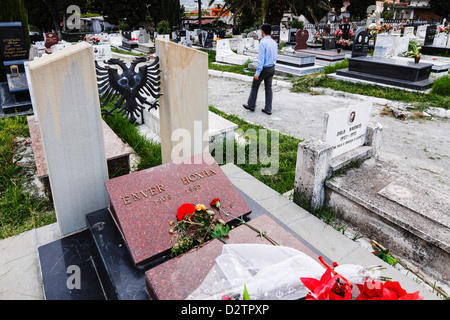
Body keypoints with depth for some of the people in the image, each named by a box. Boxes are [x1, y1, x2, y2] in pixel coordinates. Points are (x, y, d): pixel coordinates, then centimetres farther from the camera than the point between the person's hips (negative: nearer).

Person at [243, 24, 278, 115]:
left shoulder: (263, 43, -18)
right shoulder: (274, 43, 6)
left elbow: (261, 59, -21)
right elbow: (275, 57, 13)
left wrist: (257, 73, -19)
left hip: (264, 69, -7)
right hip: (272, 68, 7)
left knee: (255, 86, 11)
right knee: (268, 88, 9)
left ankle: (251, 105, 21)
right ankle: (268, 109, 10)